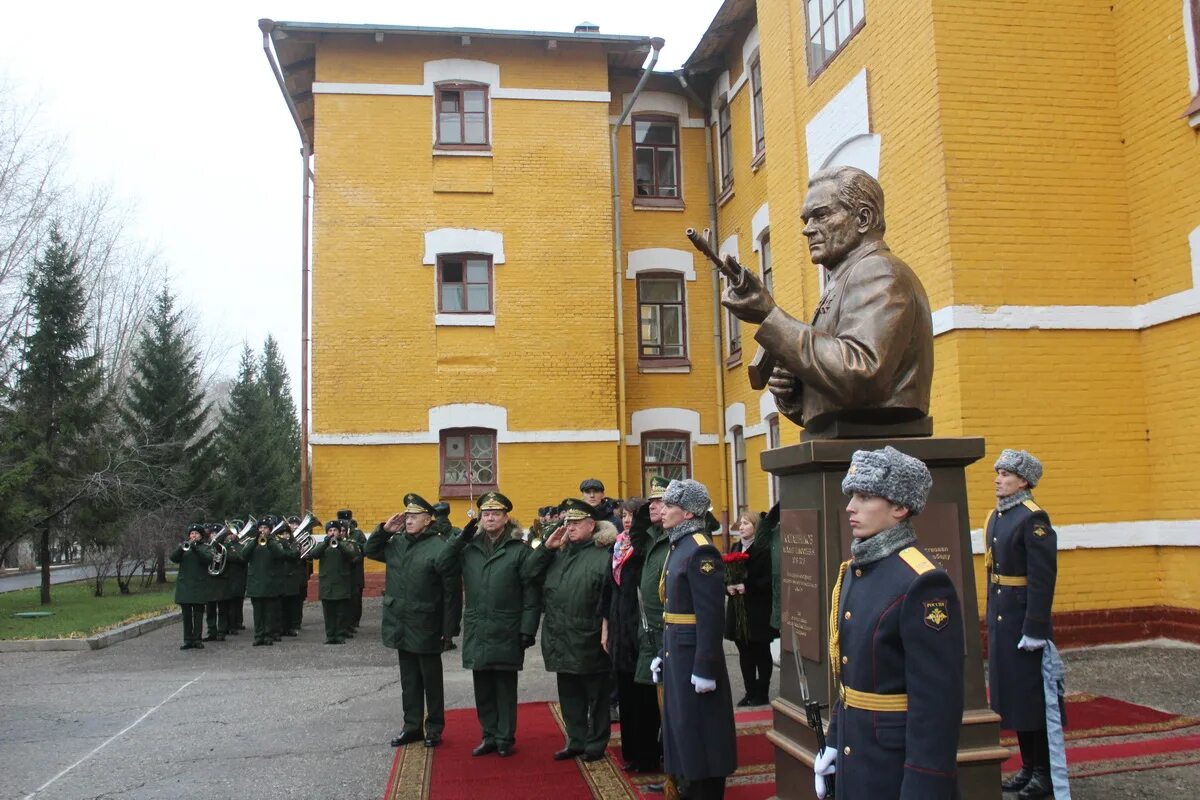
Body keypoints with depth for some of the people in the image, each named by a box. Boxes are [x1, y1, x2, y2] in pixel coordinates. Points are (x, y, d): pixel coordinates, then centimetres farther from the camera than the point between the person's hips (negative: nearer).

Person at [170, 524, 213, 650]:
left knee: (198, 614, -1)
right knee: (186, 615, 3)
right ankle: (188, 640, 9)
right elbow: (173, 558, -3)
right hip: (184, 586, 2)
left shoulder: (205, 548, 8)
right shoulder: (182, 546, 14)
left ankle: (197, 640, 4)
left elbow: (208, 559, -12)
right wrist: (182, 547, -20)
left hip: (199, 586, -2)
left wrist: (196, 549, -22)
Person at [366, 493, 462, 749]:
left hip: (426, 629, -6)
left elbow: (452, 593, -16)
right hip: (401, 628, 6)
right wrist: (384, 530, 0)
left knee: (431, 681, 9)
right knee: (409, 681, 17)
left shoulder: (440, 548, -16)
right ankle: (412, 726, 28)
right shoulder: (397, 543, 5)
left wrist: (448, 631, -15)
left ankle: (434, 728, 22)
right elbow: (370, 551, 20)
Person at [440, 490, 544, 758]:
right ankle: (489, 736, 25)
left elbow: (531, 593, -7)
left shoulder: (520, 550, -4)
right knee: (483, 687, 12)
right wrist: (460, 538, -5)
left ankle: (505, 739, 18)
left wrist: (528, 630, -11)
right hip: (477, 632, 4)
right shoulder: (470, 548, 8)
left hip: (507, 633, -4)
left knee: (505, 687, 7)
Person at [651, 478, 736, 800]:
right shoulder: (678, 546, 11)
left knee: (698, 728, 1)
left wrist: (705, 668, -22)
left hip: (694, 654, -9)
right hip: (677, 651, 10)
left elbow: (711, 616, -22)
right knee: (681, 724, 17)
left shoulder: (701, 550, -18)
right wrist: (663, 653, 17)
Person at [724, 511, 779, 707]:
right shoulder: (734, 548, 12)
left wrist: (747, 586, -21)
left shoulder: (764, 549, -10)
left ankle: (761, 694, 14)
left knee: (761, 653, 5)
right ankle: (750, 692, 21)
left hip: (759, 611, -6)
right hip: (738, 610, 6)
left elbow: (769, 578, -16)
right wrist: (728, 586, -6)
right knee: (744, 653, 11)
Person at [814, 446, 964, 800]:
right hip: (853, 760, 8)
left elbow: (937, 702, -22)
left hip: (899, 769, -8)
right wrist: (834, 742, 14)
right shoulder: (854, 571, 5)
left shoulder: (923, 583, -21)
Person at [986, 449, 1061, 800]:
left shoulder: (1033, 519, -15)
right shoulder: (995, 517, 11)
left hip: (1024, 619, -9)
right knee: (1011, 691, 14)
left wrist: (1035, 628, -21)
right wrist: (991, 618, 17)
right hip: (1000, 618, 9)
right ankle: (1028, 766, 27)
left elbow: (1043, 578, -19)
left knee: (1034, 693, 2)